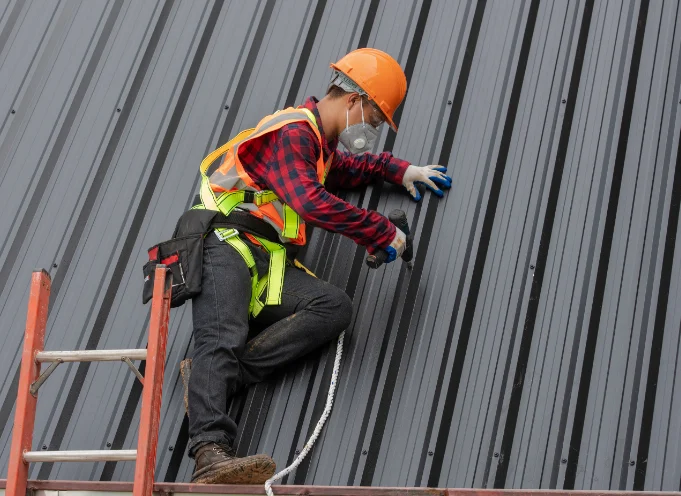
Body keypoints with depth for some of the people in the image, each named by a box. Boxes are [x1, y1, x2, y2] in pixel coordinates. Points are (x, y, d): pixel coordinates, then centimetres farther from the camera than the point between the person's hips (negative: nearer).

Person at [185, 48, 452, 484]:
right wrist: (384, 234, -12)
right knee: (223, 338, -31)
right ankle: (211, 453, -47)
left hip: (270, 266, 8)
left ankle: (219, 377, -26)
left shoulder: (317, 140, 26)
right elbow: (312, 202, -20)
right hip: (226, 246, -8)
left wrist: (399, 169, 34)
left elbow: (342, 169, 50)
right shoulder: (293, 130, -5)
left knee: (336, 307, -18)